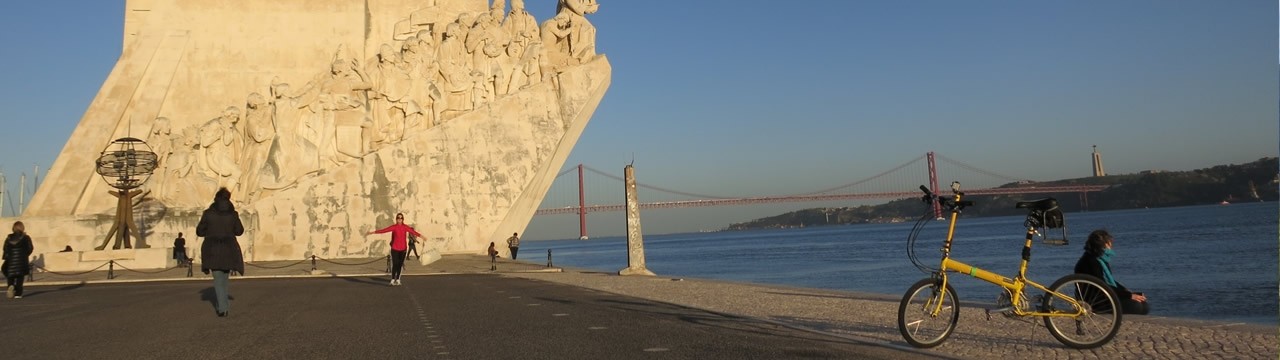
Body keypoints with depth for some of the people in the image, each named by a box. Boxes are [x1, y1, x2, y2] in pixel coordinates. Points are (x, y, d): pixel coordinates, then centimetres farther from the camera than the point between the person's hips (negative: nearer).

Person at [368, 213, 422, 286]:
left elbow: (413, 231, -5)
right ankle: (393, 280, -1)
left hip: (403, 249, 3)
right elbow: (384, 230, -12)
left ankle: (398, 279, 18)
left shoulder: (405, 227, 3)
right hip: (395, 249, -3)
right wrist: (374, 232, -20)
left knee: (400, 264, 8)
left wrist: (420, 236, -15)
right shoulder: (394, 227, -5)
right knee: (395, 264, -8)